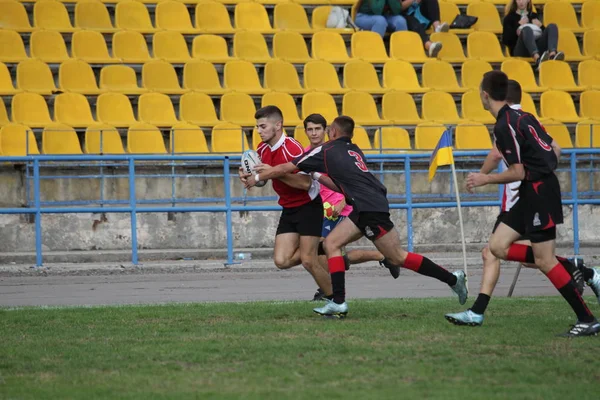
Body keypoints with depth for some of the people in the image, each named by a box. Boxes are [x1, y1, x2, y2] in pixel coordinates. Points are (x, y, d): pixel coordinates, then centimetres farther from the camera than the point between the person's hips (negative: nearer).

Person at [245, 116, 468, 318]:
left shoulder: (327, 151, 1)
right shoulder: (354, 151, 22)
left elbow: (287, 168, 7)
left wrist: (258, 177, 18)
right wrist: (315, 174, 26)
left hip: (370, 208, -9)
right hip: (364, 209, 9)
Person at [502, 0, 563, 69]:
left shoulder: (534, 16, 27)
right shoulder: (510, 17, 16)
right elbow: (505, 40, 2)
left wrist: (541, 26, 7)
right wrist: (518, 26, -3)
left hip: (537, 47, 4)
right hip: (520, 50, -4)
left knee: (552, 26, -18)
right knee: (527, 29, -34)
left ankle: (552, 55, -49)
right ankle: (538, 59, -64)